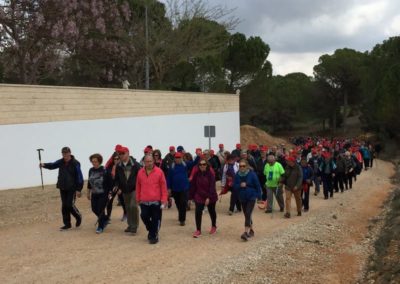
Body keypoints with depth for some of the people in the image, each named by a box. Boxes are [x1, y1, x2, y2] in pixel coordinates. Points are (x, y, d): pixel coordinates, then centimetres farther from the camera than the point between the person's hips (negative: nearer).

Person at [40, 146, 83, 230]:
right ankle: (67, 224, 17)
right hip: (62, 188, 6)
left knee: (70, 205, -8)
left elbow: (79, 177, -12)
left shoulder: (75, 163, -12)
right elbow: (52, 165, -3)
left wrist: (78, 189, -14)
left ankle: (78, 217, 19)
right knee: (64, 206, 8)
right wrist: (44, 165, -24)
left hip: (72, 188, -6)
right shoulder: (61, 162, 5)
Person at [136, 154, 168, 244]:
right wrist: (138, 198, 14)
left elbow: (163, 186, -4)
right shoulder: (140, 172, 5)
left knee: (155, 219, 2)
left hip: (156, 201, -3)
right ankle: (151, 231, 30)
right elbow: (138, 186, 12)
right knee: (144, 216, 4)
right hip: (144, 202, 3)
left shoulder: (159, 171, -5)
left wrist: (164, 199, -7)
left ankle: (153, 236, 16)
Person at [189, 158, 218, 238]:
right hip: (199, 196, 2)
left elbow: (212, 186, -18)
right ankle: (198, 230, 0)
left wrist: (209, 198, -24)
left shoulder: (210, 174, -15)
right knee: (198, 212, -11)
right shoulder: (196, 174, -5)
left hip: (210, 197, -2)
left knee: (212, 211, 16)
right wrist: (191, 197, 0)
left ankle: (214, 226, 41)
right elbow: (193, 186, 0)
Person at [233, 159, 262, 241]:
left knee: (248, 214, -16)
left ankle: (246, 232, -22)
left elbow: (257, 185, -6)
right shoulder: (237, 175, -2)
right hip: (242, 198, 5)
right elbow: (235, 186, 2)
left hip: (251, 197, -5)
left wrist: (259, 196, -6)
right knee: (246, 215, 14)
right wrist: (240, 185, -19)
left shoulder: (252, 174, -12)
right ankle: (251, 230, 30)